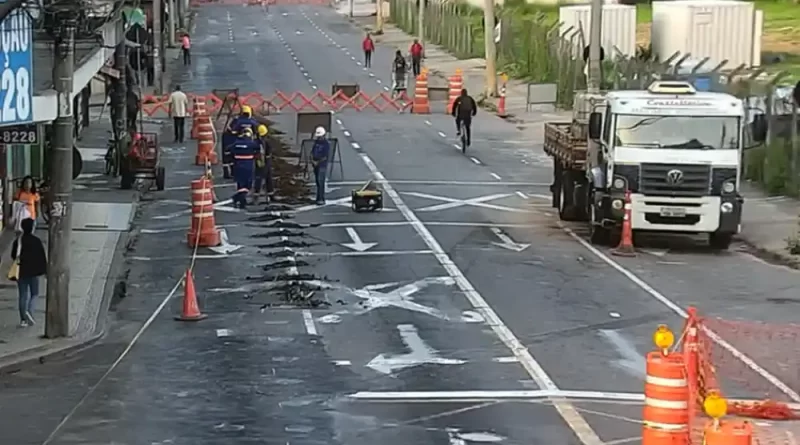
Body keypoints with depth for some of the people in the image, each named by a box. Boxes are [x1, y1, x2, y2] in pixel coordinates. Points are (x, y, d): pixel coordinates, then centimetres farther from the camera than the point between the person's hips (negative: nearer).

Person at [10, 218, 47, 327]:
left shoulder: (17, 241, 0)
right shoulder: (36, 241, -9)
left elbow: (13, 256, 9)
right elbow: (42, 257, -8)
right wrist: (45, 271, 0)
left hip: (21, 272, 3)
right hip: (33, 272, -3)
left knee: (23, 295, 8)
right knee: (34, 294, 11)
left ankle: (23, 319, 5)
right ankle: (29, 311, -15)